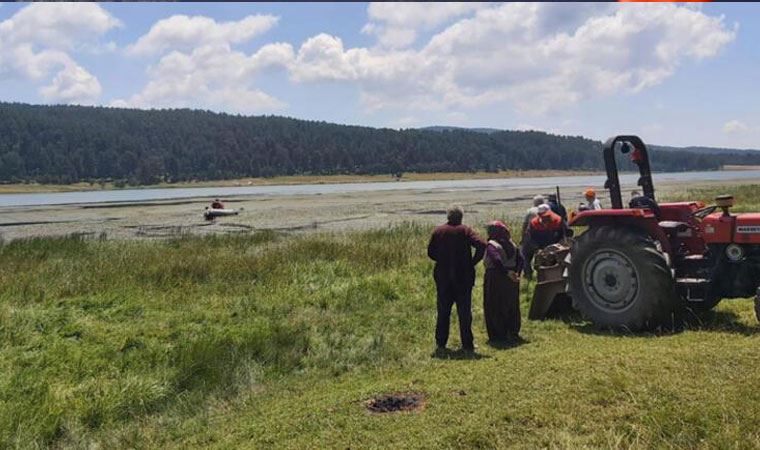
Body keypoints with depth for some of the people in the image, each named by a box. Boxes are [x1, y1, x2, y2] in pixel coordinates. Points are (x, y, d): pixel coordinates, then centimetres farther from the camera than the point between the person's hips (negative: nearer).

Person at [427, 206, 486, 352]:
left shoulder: (438, 231, 1)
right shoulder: (465, 230, -6)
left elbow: (430, 252, 4)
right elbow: (481, 245, -18)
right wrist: (473, 262, -7)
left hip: (442, 277, 3)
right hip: (463, 276, -2)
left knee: (443, 311, 12)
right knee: (464, 311, 6)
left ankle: (440, 343, 17)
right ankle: (467, 344, 8)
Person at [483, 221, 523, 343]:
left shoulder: (492, 245, -14)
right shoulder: (511, 244, 7)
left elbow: (497, 261, -28)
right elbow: (520, 259, 1)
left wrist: (507, 273, -26)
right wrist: (516, 273, -7)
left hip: (496, 279, -7)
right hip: (511, 282, 7)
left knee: (495, 307, 4)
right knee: (512, 306, 17)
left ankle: (498, 335, 7)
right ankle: (513, 332, 24)